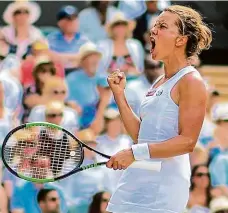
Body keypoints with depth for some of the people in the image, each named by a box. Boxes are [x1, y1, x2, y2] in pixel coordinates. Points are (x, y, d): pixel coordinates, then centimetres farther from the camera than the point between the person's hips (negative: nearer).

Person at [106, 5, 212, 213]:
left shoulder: (191, 81, -9)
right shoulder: (159, 83, 18)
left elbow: (187, 141, -17)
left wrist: (135, 153, -22)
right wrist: (119, 94, 12)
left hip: (163, 187, -8)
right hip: (137, 180, 8)